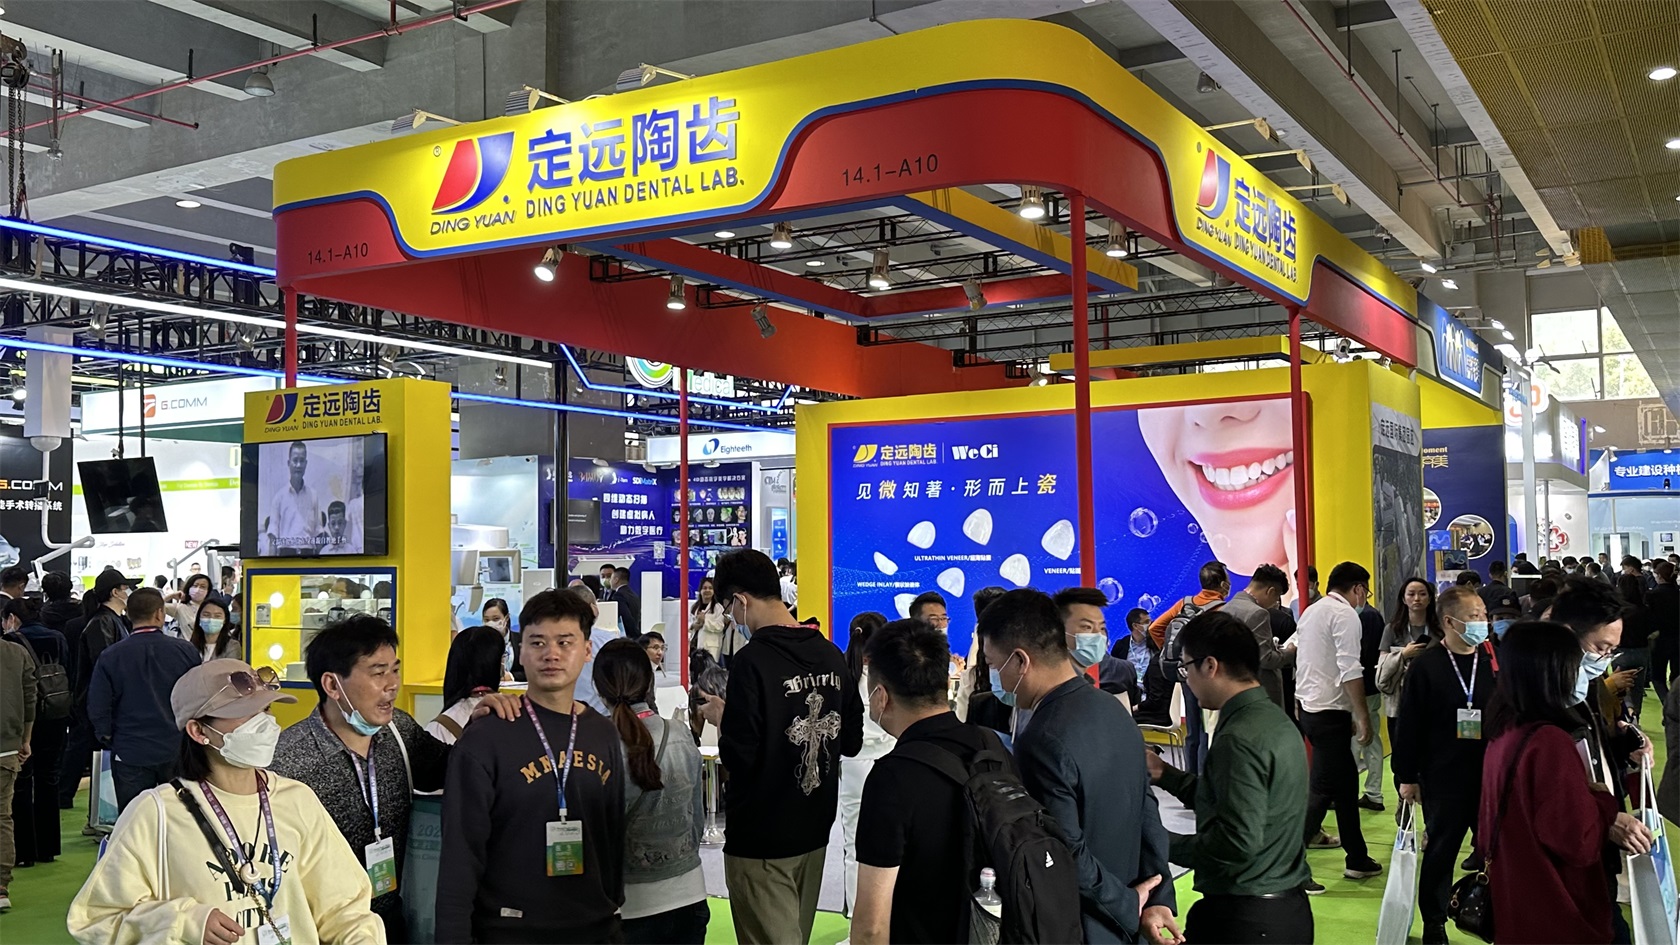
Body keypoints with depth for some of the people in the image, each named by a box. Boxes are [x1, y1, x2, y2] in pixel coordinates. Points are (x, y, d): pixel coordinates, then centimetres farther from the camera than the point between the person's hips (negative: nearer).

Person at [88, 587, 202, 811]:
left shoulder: (110, 657, -7)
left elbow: (98, 708, -5)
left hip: (131, 754, -1)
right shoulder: (186, 651, -6)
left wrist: (108, 738, 12)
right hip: (179, 751, 1)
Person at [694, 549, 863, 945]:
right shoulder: (831, 655, 1)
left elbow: (739, 757, -21)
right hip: (815, 831, 7)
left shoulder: (752, 661, -19)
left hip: (762, 841, -7)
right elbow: (852, 742, 8)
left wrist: (721, 718, -3)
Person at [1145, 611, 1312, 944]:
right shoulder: (1275, 719, 8)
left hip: (1244, 918, -9)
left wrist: (1162, 843, -14)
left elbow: (1237, 843, -25)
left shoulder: (1239, 738, -21)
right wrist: (1164, 774, 17)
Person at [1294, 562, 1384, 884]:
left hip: (1310, 709, 10)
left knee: (1346, 783, 17)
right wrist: (1363, 718, -14)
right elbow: (1350, 671, -20)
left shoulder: (1311, 611, 16)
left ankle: (1357, 859, 25)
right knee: (1322, 790, -7)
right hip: (1331, 713, -10)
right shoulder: (1345, 614, -12)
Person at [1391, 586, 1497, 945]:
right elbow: (1409, 725, -4)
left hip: (1492, 777, 2)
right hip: (1443, 779, -2)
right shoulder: (1426, 666, -7)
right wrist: (1406, 777, -3)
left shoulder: (1494, 660, 2)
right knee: (1440, 852, 9)